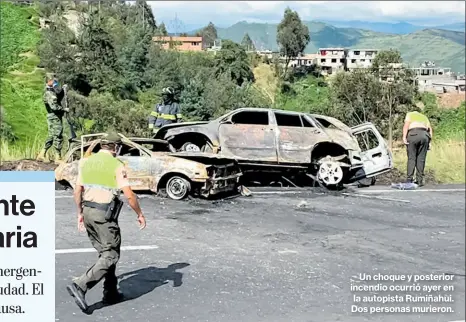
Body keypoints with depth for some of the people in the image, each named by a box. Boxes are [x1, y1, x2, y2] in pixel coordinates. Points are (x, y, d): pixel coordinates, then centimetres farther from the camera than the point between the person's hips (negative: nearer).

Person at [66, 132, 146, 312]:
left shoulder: (86, 162, 9)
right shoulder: (116, 165, -9)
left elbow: (77, 191, 11)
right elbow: (129, 195, -12)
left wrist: (80, 213, 21)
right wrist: (140, 214, 0)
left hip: (88, 211, 7)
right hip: (105, 214, -7)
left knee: (105, 253, 18)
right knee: (111, 256, 0)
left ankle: (111, 293, 22)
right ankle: (80, 286, -13)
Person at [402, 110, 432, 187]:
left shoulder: (410, 114, 23)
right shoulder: (424, 117, 33)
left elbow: (406, 124, 3)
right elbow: (430, 129, 19)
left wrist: (404, 137, -6)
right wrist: (429, 141, 17)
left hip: (413, 134, -3)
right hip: (424, 135, 3)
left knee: (411, 158, -1)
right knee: (421, 159, 6)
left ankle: (410, 180, -6)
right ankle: (420, 180, 4)